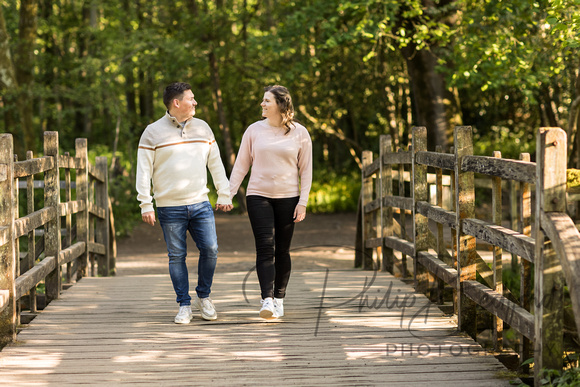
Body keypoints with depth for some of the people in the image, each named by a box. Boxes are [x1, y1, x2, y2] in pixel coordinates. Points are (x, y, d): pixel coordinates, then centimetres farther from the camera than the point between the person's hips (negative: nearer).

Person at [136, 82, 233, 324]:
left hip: (200, 204, 3)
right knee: (177, 256, 1)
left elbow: (216, 164, 16)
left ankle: (204, 297, 16)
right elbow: (144, 171, -2)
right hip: (170, 208, -3)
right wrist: (146, 205, -8)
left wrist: (224, 195, 13)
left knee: (210, 250, -4)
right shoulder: (153, 133, -1)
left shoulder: (202, 128, 11)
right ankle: (184, 306, 11)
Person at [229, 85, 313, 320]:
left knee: (282, 250, 5)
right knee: (265, 247, -12)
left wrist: (303, 201, -3)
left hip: (288, 198, 0)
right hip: (258, 196, 0)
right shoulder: (254, 130, 4)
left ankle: (279, 299, 18)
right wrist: (228, 194, 1)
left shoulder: (299, 133, 2)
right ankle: (267, 300, -18)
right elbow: (241, 165, 8)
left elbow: (306, 170, 4)